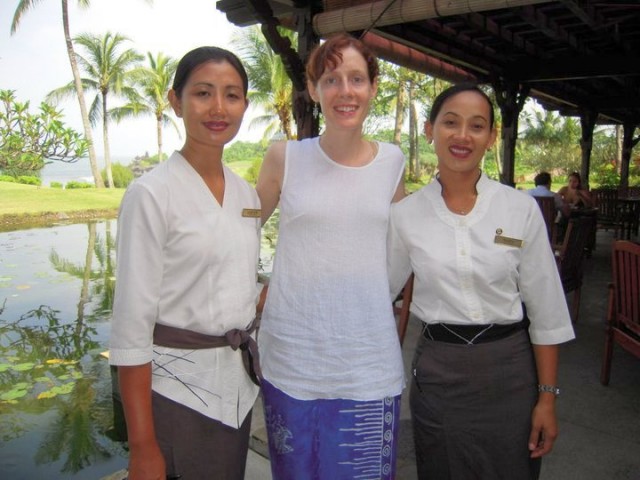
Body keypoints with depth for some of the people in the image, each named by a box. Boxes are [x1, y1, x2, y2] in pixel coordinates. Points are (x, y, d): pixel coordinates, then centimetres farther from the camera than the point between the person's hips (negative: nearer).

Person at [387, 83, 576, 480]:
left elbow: (545, 311, -2)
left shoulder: (521, 208, -6)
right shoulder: (405, 214, -4)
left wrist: (547, 397, -2)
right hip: (438, 372, 1)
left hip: (510, 371, 0)